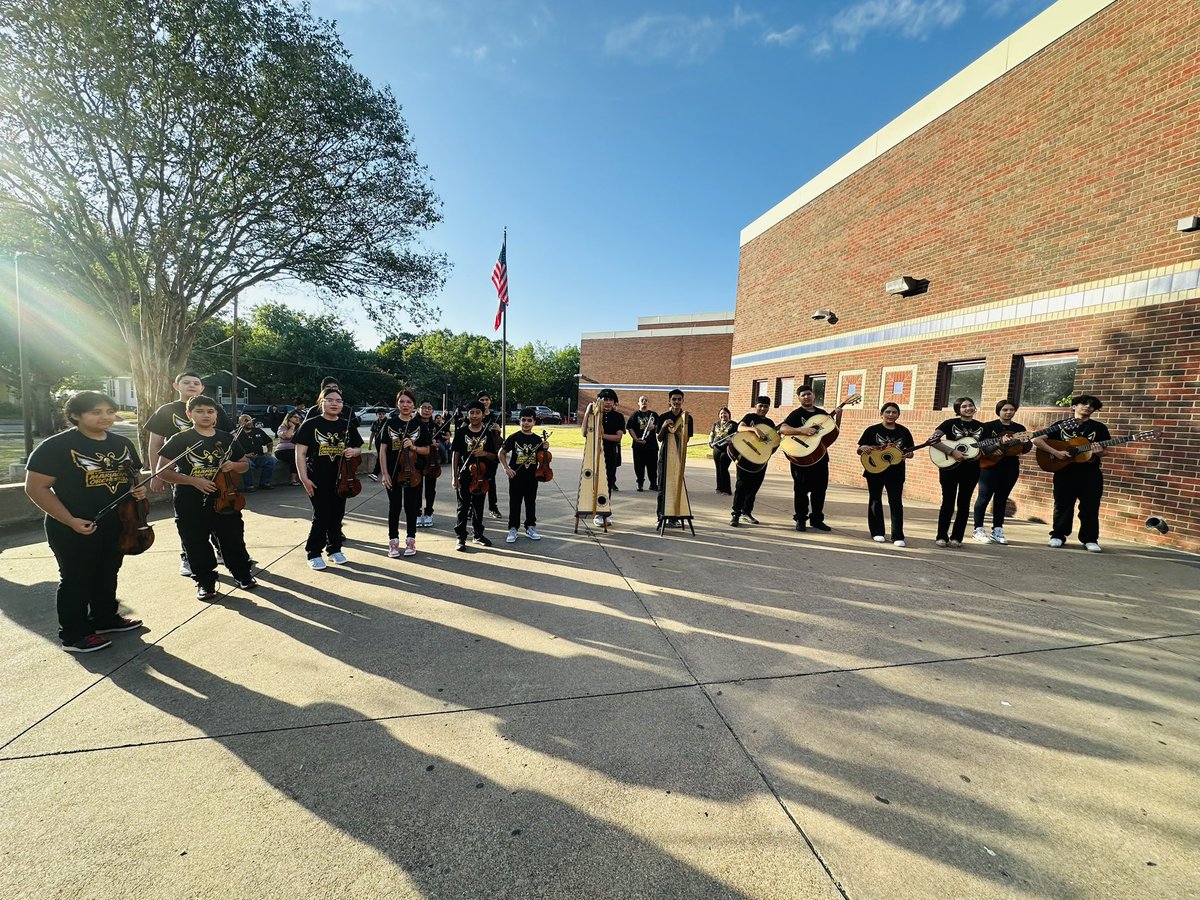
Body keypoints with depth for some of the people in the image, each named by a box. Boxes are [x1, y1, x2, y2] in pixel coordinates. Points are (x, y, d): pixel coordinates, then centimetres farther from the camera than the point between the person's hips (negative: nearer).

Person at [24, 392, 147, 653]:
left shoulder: (122, 443, 5)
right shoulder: (56, 446, -14)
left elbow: (133, 476, 19)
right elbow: (36, 488, -14)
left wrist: (139, 490, -4)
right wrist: (70, 520, -21)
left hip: (117, 526, 6)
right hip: (73, 530, -6)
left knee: (108, 576, 20)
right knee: (75, 580, 7)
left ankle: (106, 618, 37)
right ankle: (74, 635, 20)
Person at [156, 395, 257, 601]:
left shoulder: (227, 439, 6)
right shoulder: (180, 440, -4)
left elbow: (244, 465, 16)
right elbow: (161, 470, -6)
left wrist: (233, 465, -7)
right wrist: (193, 480, -18)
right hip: (191, 506, -2)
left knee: (234, 541, 9)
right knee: (197, 547, 9)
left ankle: (243, 575, 26)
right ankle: (205, 583, 25)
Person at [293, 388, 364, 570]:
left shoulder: (347, 426, 7)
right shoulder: (311, 424, -4)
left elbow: (358, 449, 17)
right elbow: (300, 453, -6)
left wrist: (353, 452, -7)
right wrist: (304, 478, -13)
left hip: (341, 479, 4)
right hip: (318, 480, -4)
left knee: (337, 515, 11)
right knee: (321, 516, -2)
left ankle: (334, 549, 26)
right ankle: (313, 554, 14)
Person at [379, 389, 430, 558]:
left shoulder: (420, 425, 1)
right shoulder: (390, 423, 2)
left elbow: (427, 450, 4)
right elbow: (383, 450, 1)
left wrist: (414, 447, -16)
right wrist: (384, 473, -5)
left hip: (413, 471, 0)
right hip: (393, 472, 0)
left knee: (411, 507, 6)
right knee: (394, 507, 8)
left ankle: (410, 540, 20)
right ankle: (393, 541, 19)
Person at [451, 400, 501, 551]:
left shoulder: (488, 433, 3)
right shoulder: (461, 432, -3)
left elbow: (493, 456, 8)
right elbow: (456, 455, -1)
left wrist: (484, 453, -15)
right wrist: (455, 477, -5)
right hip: (464, 475, -2)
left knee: (479, 507, 13)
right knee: (463, 507, 4)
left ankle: (478, 535, 27)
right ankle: (461, 538, 14)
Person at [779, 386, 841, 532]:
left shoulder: (822, 413, 14)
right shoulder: (796, 414, -3)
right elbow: (782, 429, -18)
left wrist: (838, 416, 2)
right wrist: (802, 430, -29)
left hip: (821, 455, 5)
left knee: (820, 488, 9)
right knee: (801, 488, 0)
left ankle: (817, 519, 21)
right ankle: (800, 519, 10)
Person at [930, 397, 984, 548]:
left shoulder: (981, 426, 9)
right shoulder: (951, 423, -4)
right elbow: (932, 439, -14)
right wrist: (952, 451, -21)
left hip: (971, 469, 4)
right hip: (949, 467, -3)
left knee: (964, 503, 6)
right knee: (948, 502, 0)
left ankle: (956, 537, 13)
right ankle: (942, 537, 9)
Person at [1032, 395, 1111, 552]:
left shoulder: (1099, 427, 7)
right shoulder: (1061, 425, 3)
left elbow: (1104, 451, 7)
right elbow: (1036, 440, -4)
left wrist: (1099, 452, -17)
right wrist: (1056, 452, -15)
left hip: (1091, 473, 1)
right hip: (1065, 471, -1)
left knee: (1090, 507, 3)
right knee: (1063, 505, 6)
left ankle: (1090, 539, 13)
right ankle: (1058, 536, 15)